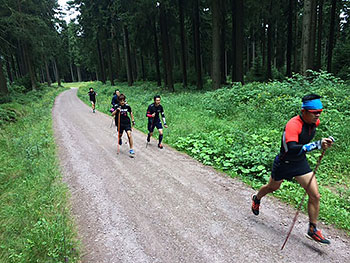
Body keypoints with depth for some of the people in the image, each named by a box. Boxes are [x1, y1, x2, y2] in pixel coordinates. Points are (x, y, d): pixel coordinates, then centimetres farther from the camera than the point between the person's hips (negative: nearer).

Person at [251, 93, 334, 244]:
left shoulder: (314, 122, -7)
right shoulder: (293, 125, -32)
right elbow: (293, 149, -46)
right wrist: (317, 145, -52)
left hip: (301, 163, 6)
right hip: (283, 163, -5)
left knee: (315, 195, -3)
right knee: (272, 187, 19)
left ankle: (313, 229, 15)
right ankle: (256, 199, 52)